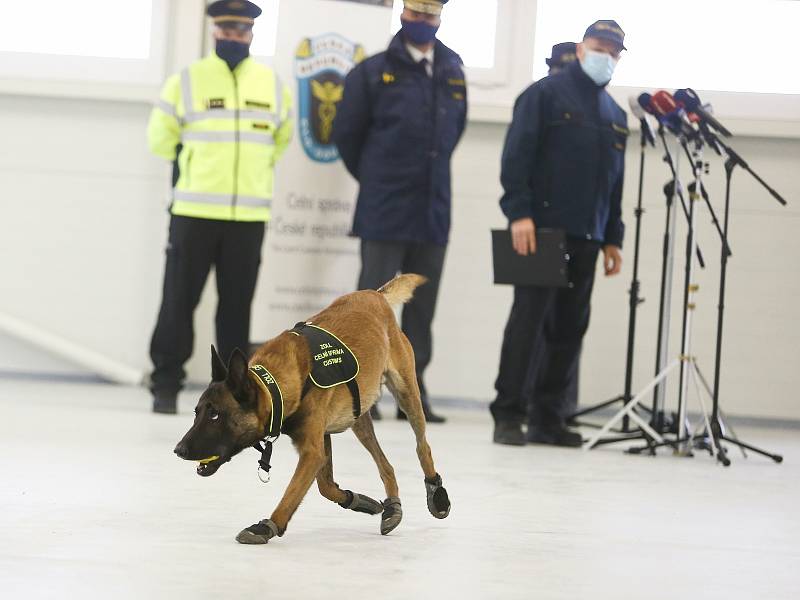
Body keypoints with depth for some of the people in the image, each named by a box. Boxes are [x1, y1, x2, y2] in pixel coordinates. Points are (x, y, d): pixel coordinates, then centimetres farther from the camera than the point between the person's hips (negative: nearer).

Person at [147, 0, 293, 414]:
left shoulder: (273, 84, 7)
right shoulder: (187, 80, 0)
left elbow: (282, 138, 21)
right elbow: (161, 138, 7)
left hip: (249, 216, 2)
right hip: (194, 211, -2)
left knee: (237, 303, 6)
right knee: (179, 299, -1)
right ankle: (166, 385, 5)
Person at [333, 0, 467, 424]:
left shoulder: (452, 70, 9)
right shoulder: (374, 71, -2)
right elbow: (347, 131, 3)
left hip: (433, 210, 4)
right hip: (385, 210, -4)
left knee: (422, 305, 8)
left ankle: (413, 389, 14)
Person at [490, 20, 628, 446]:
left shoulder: (615, 115, 20)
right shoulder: (546, 94, 1)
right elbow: (516, 155, -7)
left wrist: (613, 238, 15)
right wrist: (519, 212, -17)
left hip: (586, 238, 6)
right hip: (542, 229, -6)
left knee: (570, 327, 5)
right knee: (529, 318, -8)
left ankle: (548, 417, 9)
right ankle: (507, 414, -6)